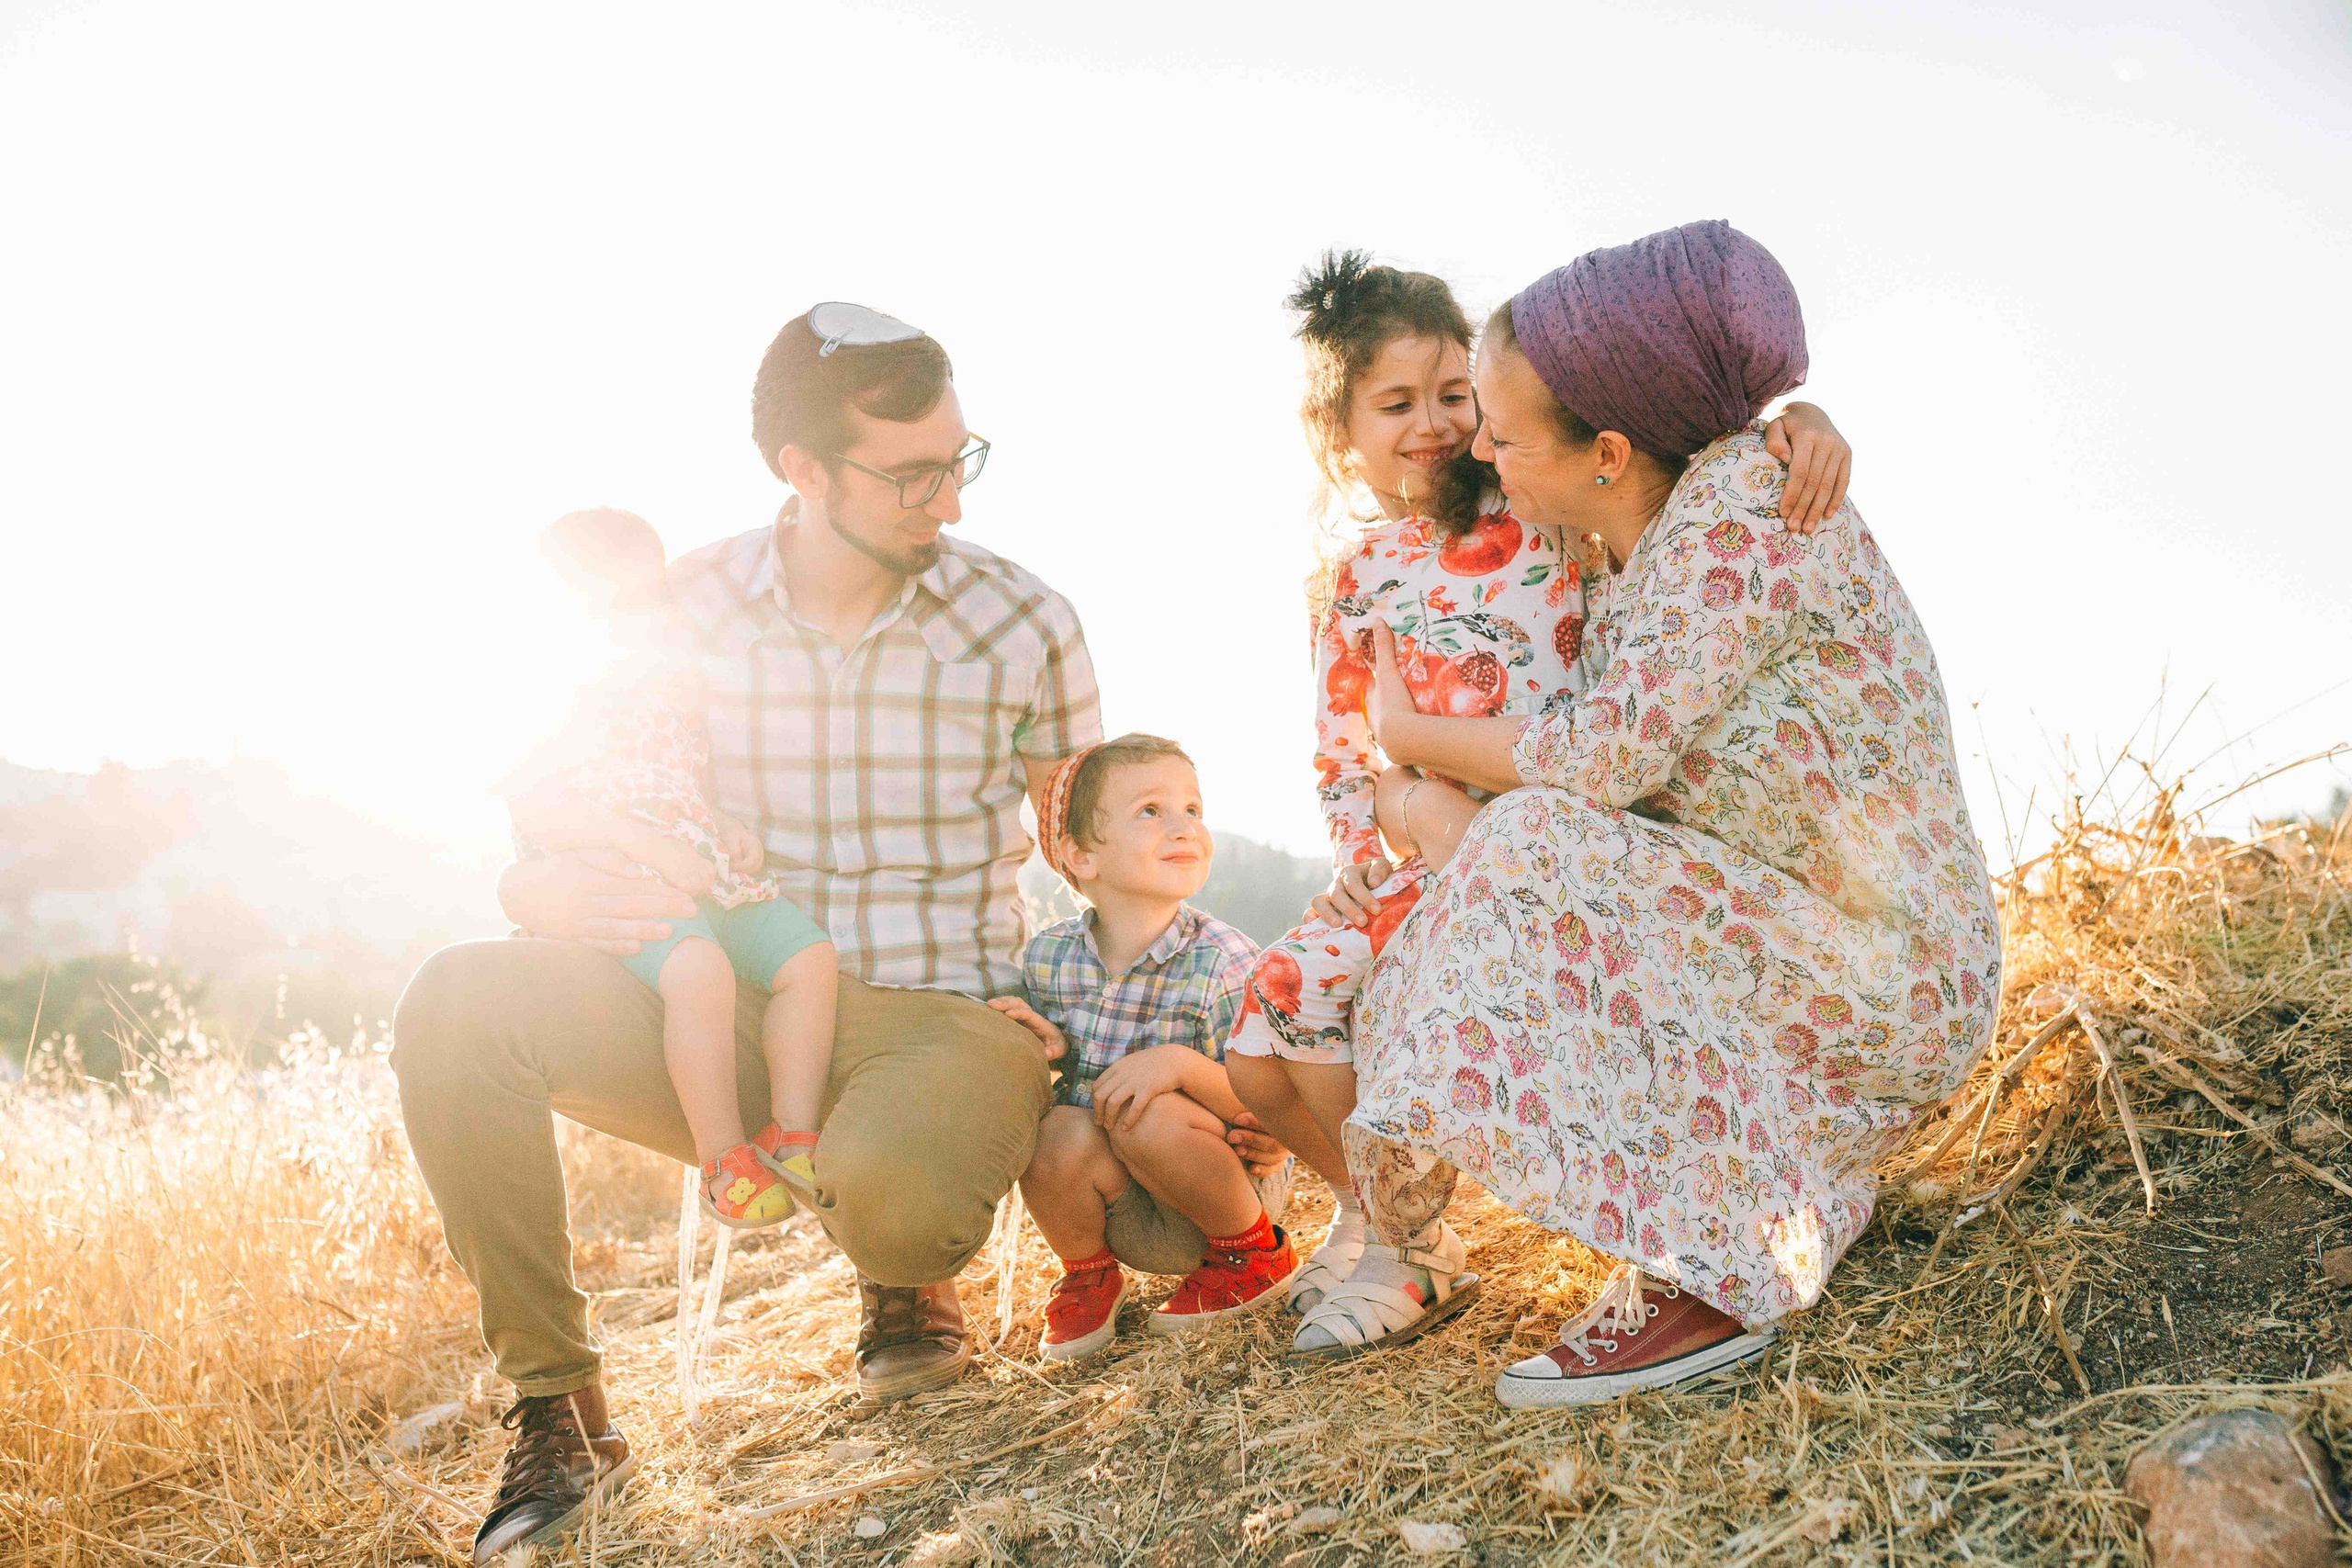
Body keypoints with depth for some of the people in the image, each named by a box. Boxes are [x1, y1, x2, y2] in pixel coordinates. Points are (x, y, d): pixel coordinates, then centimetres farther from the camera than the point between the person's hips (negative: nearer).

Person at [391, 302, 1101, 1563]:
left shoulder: (1023, 626, -5)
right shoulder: (689, 607, -1)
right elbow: (534, 860, 6)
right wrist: (569, 891, -17)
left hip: (942, 1017, -2)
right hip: (734, 1015, 3)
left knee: (885, 1189, -37)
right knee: (457, 1004, -19)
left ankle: (909, 1274, 6)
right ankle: (554, 1411, -7)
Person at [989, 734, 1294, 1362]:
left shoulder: (1223, 963, -18)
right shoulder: (1045, 957, -6)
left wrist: (1180, 1063, -35)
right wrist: (1050, 1049, -14)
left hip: (1236, 1177, -2)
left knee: (1150, 1118, -31)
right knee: (1058, 1131, -27)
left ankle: (1255, 1254, -3)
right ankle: (1087, 1274, 4)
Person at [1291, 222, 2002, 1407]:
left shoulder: (1745, 502, -19)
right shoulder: (1643, 543, 8)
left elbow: (1605, 757, -23)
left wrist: (1410, 733, -6)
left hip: (1891, 977, -9)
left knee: (1527, 863, -25)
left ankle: (1703, 1281, -16)